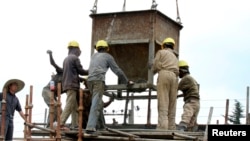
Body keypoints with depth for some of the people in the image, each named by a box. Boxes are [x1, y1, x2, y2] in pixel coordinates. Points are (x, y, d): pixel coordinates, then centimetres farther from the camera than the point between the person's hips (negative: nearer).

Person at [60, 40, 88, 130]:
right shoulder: (75, 58, -6)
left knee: (75, 106, 9)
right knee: (69, 105, -13)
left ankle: (75, 125, 5)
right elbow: (81, 71, -6)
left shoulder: (66, 59, 20)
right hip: (72, 85, -9)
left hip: (66, 85, 9)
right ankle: (61, 123, -21)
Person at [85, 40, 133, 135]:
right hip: (99, 80, -6)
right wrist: (127, 81, 25)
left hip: (90, 80, 6)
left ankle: (100, 125, 26)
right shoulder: (108, 56, 13)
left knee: (98, 103, 22)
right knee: (96, 104, -15)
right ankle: (90, 127, -28)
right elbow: (117, 71, 14)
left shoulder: (94, 56, 29)